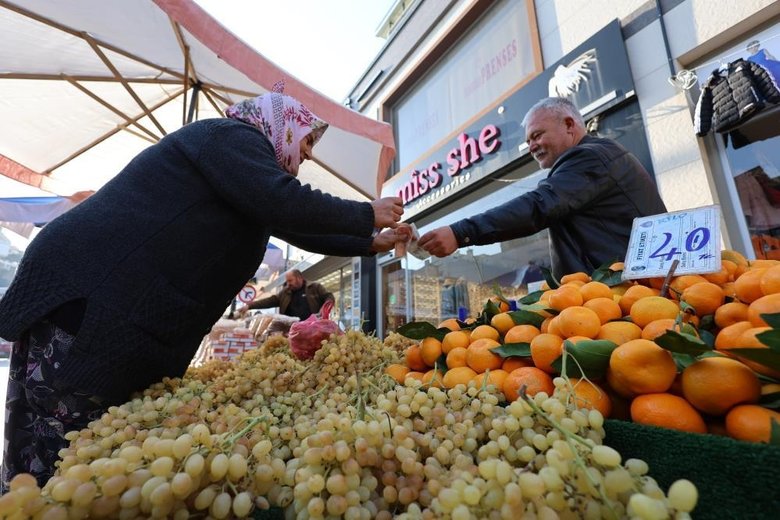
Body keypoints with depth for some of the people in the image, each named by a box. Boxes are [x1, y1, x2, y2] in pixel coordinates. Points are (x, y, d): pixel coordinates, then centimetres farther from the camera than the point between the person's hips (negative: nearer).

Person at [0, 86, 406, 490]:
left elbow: (295, 229, 25)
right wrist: (367, 215, -10)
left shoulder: (248, 183, 21)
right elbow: (285, 204, -25)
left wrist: (370, 244, 26)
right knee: (60, 463, -1)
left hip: (127, 323, 10)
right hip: (84, 300, -10)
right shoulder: (233, 136, -8)